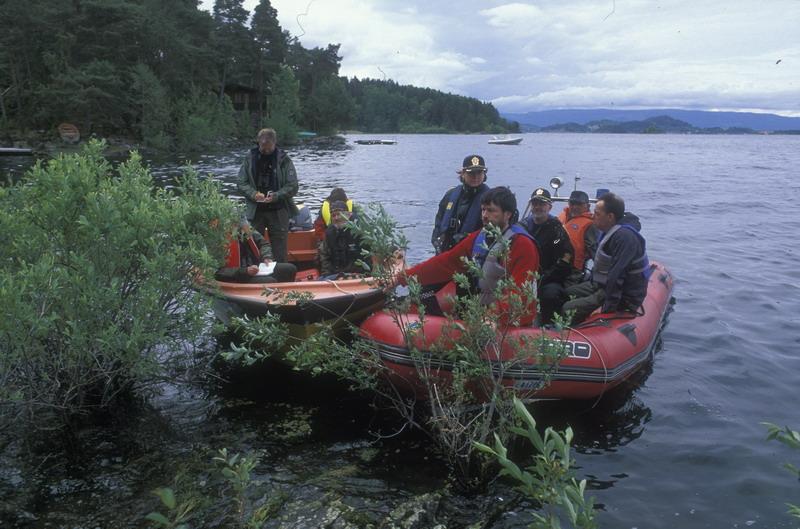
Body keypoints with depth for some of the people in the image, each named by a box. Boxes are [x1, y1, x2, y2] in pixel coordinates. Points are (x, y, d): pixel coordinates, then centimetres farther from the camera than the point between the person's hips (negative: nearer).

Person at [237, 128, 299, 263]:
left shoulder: (284, 159, -4)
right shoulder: (250, 158, 2)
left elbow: (293, 187, -6)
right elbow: (241, 183, 4)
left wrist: (276, 196, -20)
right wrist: (253, 194, -14)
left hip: (278, 212, -2)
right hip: (255, 211, 2)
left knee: (280, 251, 4)